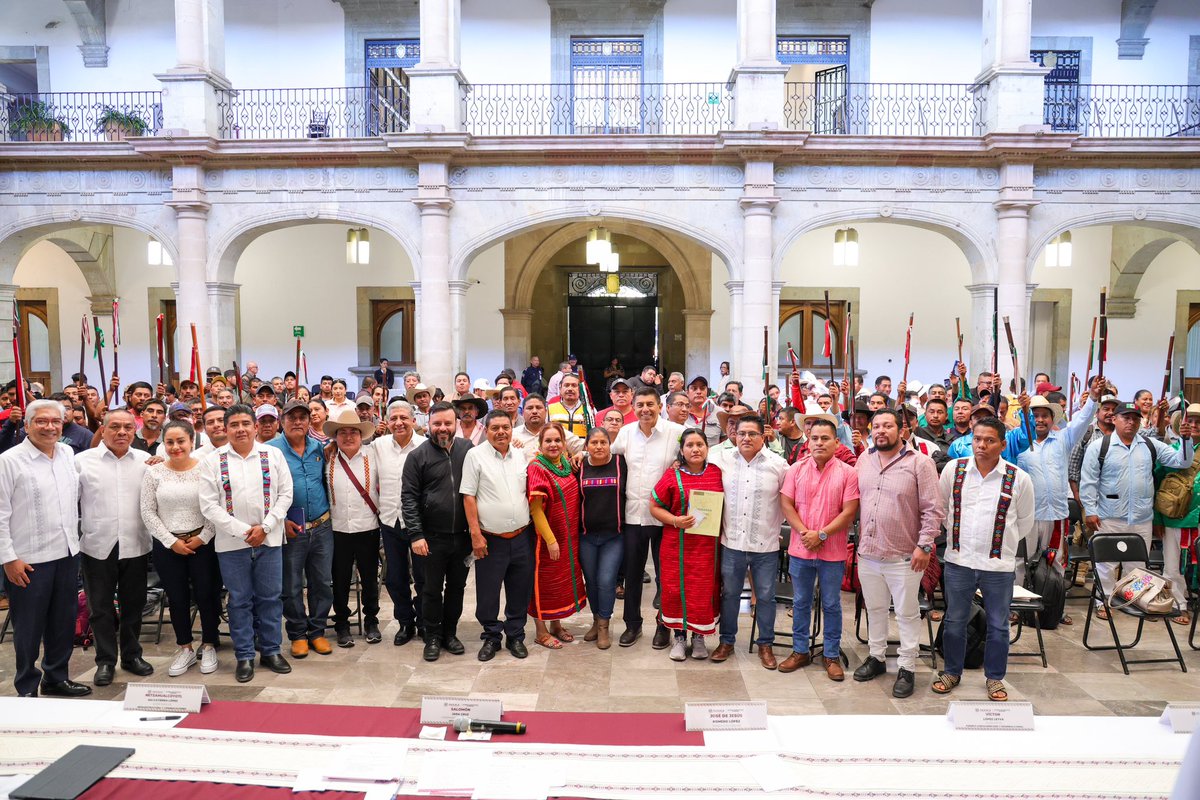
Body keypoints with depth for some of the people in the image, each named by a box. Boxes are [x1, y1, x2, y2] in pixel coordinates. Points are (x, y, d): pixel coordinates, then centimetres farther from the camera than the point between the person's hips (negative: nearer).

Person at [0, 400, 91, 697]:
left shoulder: (68, 454, 7)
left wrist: (74, 537, 16)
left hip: (67, 553, 6)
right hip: (28, 560, -6)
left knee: (64, 622, 15)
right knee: (28, 627, 6)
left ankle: (56, 678, 31)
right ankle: (27, 689, 21)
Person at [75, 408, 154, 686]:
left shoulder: (146, 461, 4)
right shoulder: (83, 460, -1)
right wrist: (75, 530, -2)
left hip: (135, 546, 1)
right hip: (98, 546, -1)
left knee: (133, 604, 12)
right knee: (100, 606, 8)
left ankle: (132, 655, 27)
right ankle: (105, 660, 22)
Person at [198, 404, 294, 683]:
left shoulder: (273, 455, 3)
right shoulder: (213, 460, -1)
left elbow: (285, 494, 2)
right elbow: (209, 505, -4)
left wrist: (265, 527, -9)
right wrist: (242, 531, -11)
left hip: (269, 540, 1)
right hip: (231, 542, -1)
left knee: (270, 597, 8)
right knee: (240, 600, 8)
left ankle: (270, 650, 21)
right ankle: (244, 657, 19)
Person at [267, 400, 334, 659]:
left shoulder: (319, 448, 6)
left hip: (321, 528, 3)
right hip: (289, 530, -3)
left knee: (322, 583, 9)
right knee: (291, 587, 7)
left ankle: (317, 631, 24)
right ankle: (298, 634, 22)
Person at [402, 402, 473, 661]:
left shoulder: (468, 450, 2)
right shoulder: (418, 456, -4)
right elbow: (409, 497, -6)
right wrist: (416, 535, -12)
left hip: (462, 536, 2)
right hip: (432, 537, -2)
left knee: (456, 587, 14)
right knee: (432, 589, 8)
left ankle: (450, 633, 30)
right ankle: (432, 638, 24)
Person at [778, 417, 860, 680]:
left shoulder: (847, 473, -5)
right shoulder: (796, 469, 1)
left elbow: (849, 512, -9)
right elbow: (786, 504, -2)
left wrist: (821, 535, -15)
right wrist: (804, 533, -13)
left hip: (833, 551, -2)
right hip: (800, 549, 2)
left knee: (831, 605, 10)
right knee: (800, 602, 13)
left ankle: (832, 655, 23)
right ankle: (800, 651, 27)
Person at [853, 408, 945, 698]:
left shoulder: (919, 462, -9)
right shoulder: (864, 460, 6)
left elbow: (933, 509, -10)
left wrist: (924, 545, -14)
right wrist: (859, 541, 9)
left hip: (903, 556, -5)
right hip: (868, 553, 5)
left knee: (907, 614, 7)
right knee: (875, 609, 18)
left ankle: (907, 668, 20)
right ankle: (876, 658, 33)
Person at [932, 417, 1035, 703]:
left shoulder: (1019, 478, -6)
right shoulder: (953, 469, -3)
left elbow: (1025, 522, 8)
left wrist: (1003, 543, 10)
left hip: (999, 564, -1)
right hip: (958, 561, 1)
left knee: (998, 626, 12)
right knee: (954, 621, 13)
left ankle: (995, 678, 30)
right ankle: (951, 672, 30)